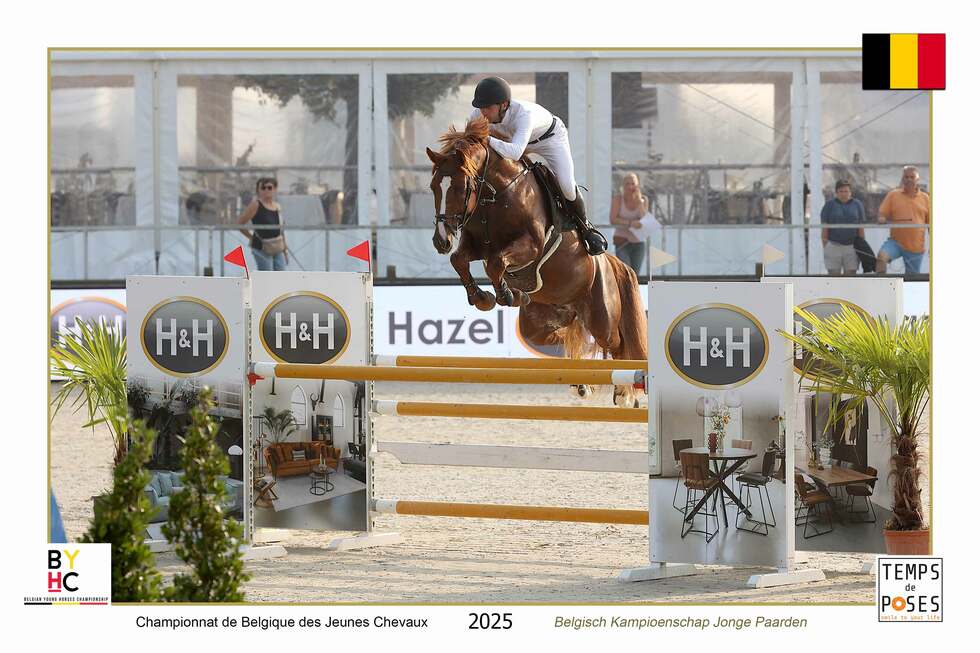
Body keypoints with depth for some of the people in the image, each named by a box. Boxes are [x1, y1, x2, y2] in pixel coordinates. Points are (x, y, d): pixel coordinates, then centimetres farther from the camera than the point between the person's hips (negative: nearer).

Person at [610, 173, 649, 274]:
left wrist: (639, 201, -16)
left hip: (638, 242, 3)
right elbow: (612, 219, -13)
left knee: (635, 275, 6)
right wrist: (630, 223, -24)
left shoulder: (643, 200, 2)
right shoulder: (618, 199, -5)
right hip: (622, 240, -3)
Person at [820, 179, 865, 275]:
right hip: (833, 245, -1)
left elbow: (861, 228, 9)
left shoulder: (857, 205, 7)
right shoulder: (829, 205, 3)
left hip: (852, 246, 1)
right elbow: (824, 228, 2)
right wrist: (825, 247, -4)